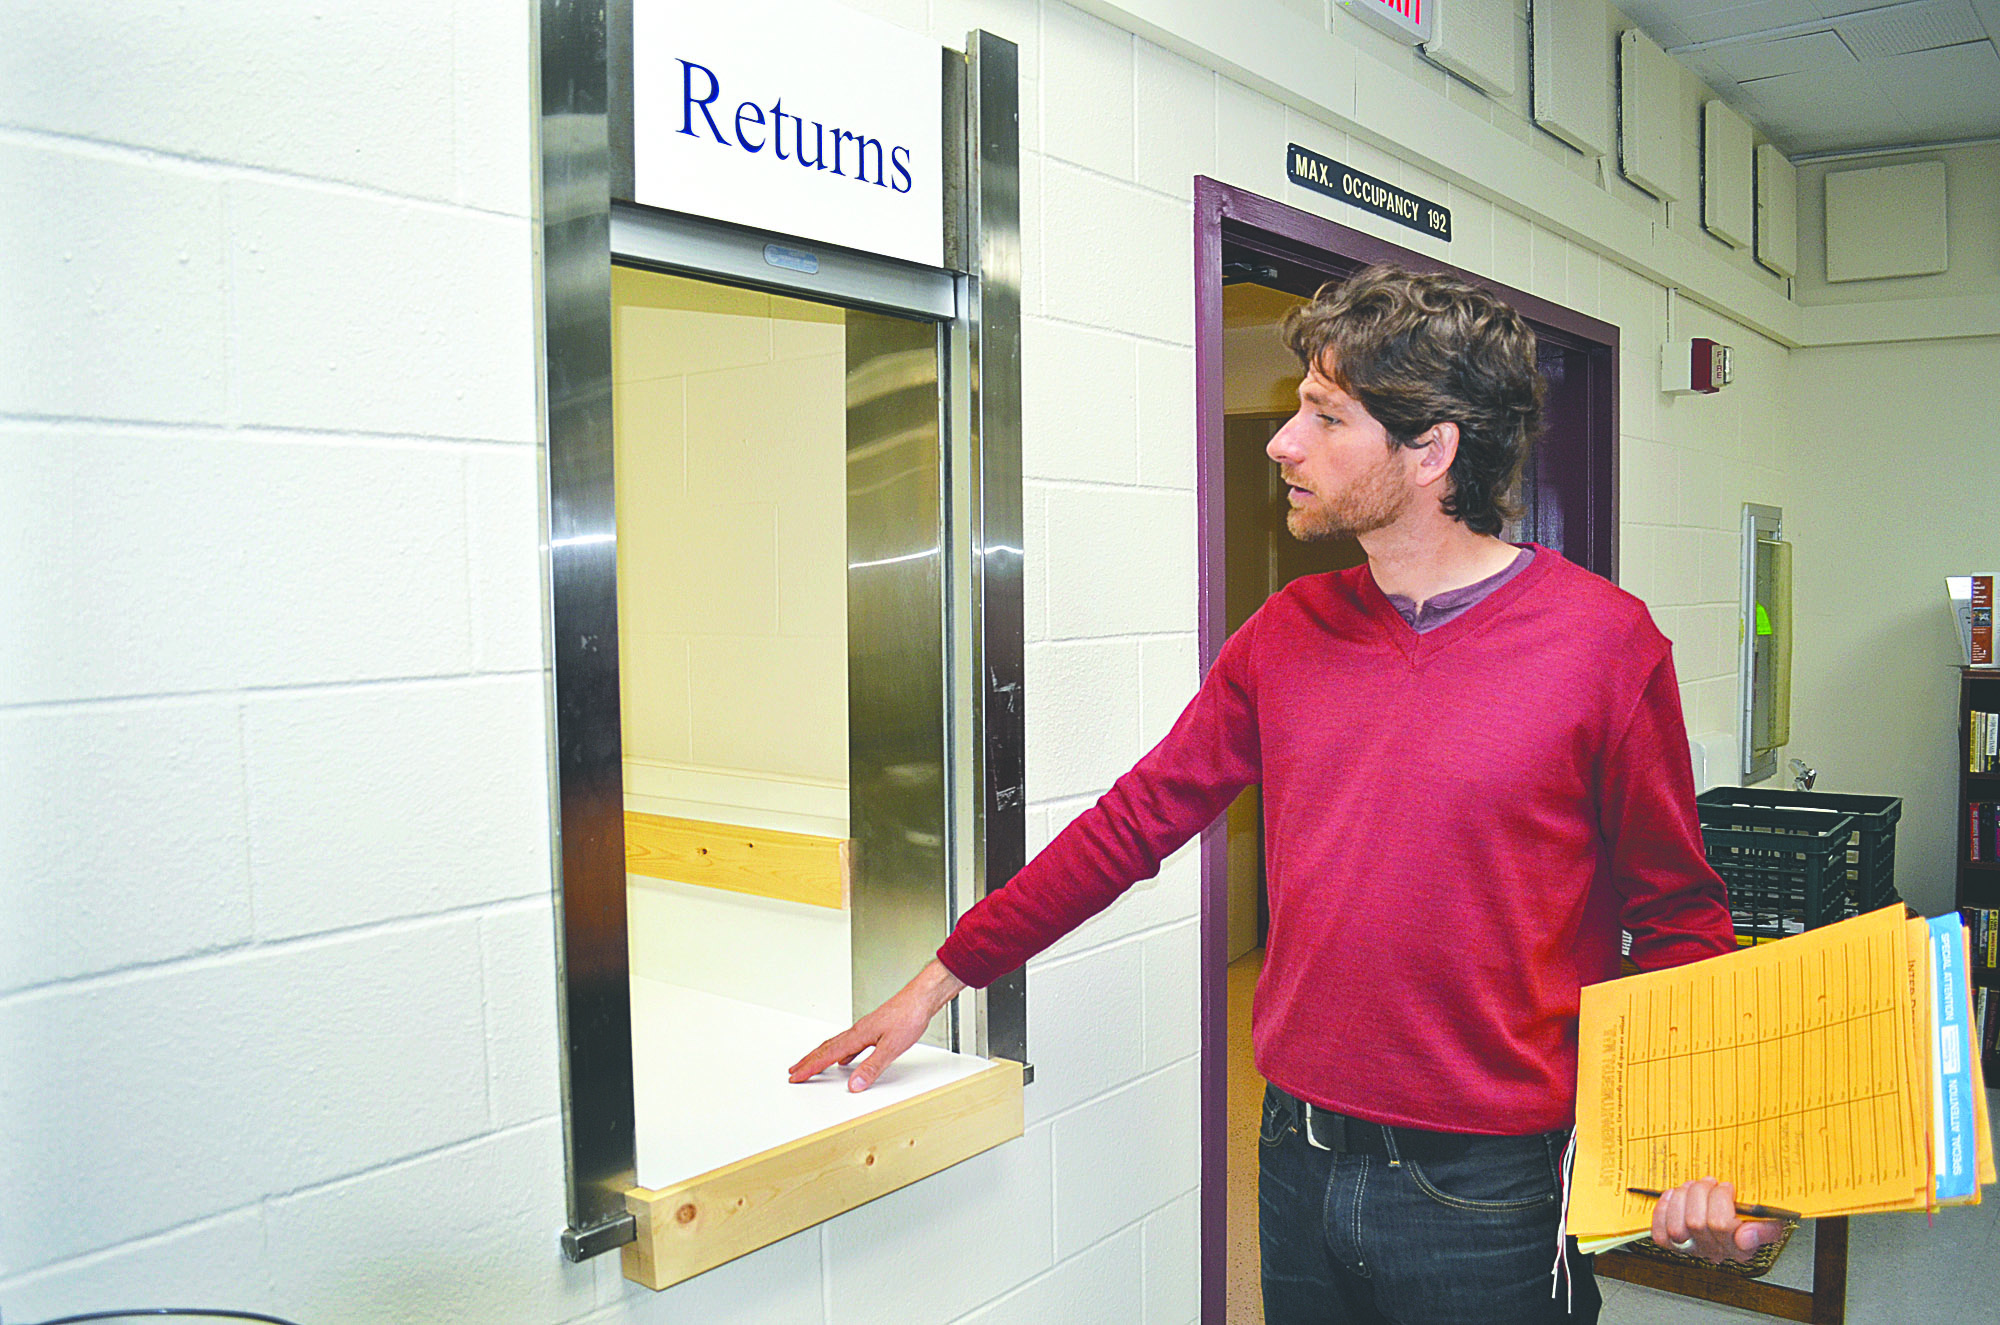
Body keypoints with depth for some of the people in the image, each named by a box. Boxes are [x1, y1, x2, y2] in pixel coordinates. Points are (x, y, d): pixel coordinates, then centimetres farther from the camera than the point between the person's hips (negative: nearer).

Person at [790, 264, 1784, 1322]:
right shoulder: (1287, 634, 2)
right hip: (1297, 1163, 4)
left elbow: (1676, 918, -3)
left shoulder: (1602, 640, -10)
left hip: (1487, 1194, -3)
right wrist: (938, 980, 7)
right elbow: (1134, 819, 6)